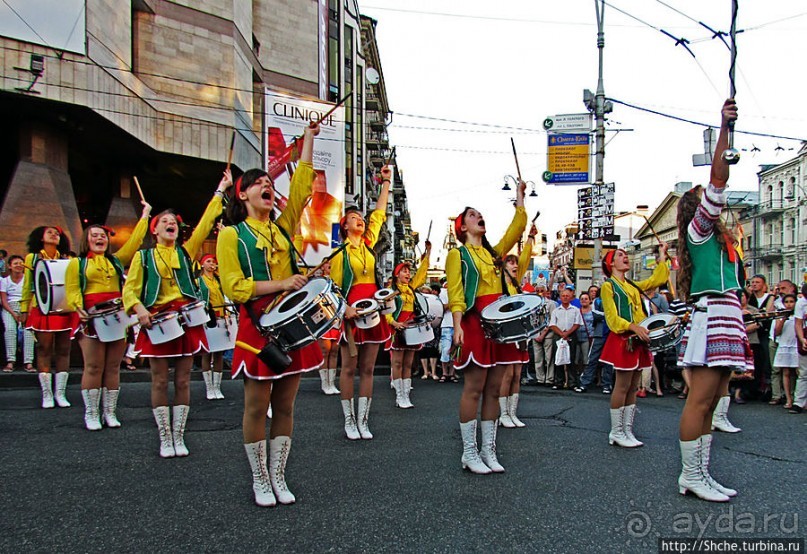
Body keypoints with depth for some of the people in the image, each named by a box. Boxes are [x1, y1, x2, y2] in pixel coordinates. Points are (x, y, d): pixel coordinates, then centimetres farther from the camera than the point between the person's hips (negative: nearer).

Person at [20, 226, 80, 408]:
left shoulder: (67, 260, 12)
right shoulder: (32, 258, 9)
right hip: (42, 309, -1)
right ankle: (47, 394, 5)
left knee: (63, 350, 2)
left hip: (65, 310, 2)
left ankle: (60, 393, 8)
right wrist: (24, 310, 3)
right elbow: (27, 286, 8)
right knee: (44, 350, -1)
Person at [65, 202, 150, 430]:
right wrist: (79, 308, -18)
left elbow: (134, 242, 14)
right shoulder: (77, 264, 11)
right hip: (92, 320, -3)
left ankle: (110, 412, 12)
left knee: (113, 367, 5)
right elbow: (72, 292, 1)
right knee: (94, 367, -4)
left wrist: (144, 216, 15)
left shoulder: (116, 261, 19)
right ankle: (91, 414, 6)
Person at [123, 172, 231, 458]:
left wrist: (220, 191, 2)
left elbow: (205, 223, 5)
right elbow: (130, 289, 4)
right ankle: (165, 439, 13)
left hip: (187, 320, 1)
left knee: (183, 381, 4)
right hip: (156, 323, -1)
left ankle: (179, 437, 14)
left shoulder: (186, 251, 11)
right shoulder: (143, 256, 9)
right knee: (160, 381, 2)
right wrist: (139, 309, -16)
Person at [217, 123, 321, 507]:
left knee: (285, 404, 9)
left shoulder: (283, 226, 14)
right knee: (257, 406, 3)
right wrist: (280, 284, -17)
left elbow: (301, 184, 9)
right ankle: (260, 480, 19)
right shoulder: (232, 235, 1)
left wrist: (309, 136, 8)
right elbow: (233, 287, -9)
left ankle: (278, 477, 22)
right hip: (257, 327, -4)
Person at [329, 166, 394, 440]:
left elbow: (379, 214, 17)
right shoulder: (340, 253, 0)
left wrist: (386, 183, 19)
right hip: (350, 312, -5)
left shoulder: (369, 243, 12)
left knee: (368, 368, 6)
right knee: (349, 368, 2)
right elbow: (335, 288, -3)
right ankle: (349, 420, 12)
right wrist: (344, 309, -19)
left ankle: (363, 420, 14)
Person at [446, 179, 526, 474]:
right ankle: (469, 452, 5)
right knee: (474, 388, -5)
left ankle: (488, 450, 14)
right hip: (475, 323, -6)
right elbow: (455, 293, -8)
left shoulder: (494, 252, 20)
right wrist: (457, 325, -19)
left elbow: (518, 227, 15)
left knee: (493, 388, 7)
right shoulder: (458, 254, 3)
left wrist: (519, 196, 14)